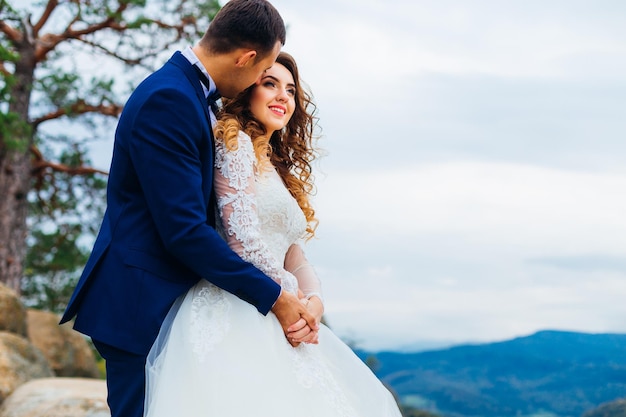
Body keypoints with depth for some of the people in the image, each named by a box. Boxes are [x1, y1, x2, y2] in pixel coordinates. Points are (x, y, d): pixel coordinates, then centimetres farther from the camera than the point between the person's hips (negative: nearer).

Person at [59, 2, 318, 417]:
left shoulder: (187, 91, 12)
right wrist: (272, 297, -17)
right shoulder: (168, 100, -19)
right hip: (143, 304, -10)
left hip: (168, 299, 10)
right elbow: (183, 229, -24)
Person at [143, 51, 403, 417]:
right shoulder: (235, 142, 0)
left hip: (269, 323, 8)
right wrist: (290, 295, -5)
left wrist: (315, 302, -3)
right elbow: (242, 239, -12)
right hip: (233, 313, -8)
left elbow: (296, 260, 18)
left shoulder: (282, 173, 26)